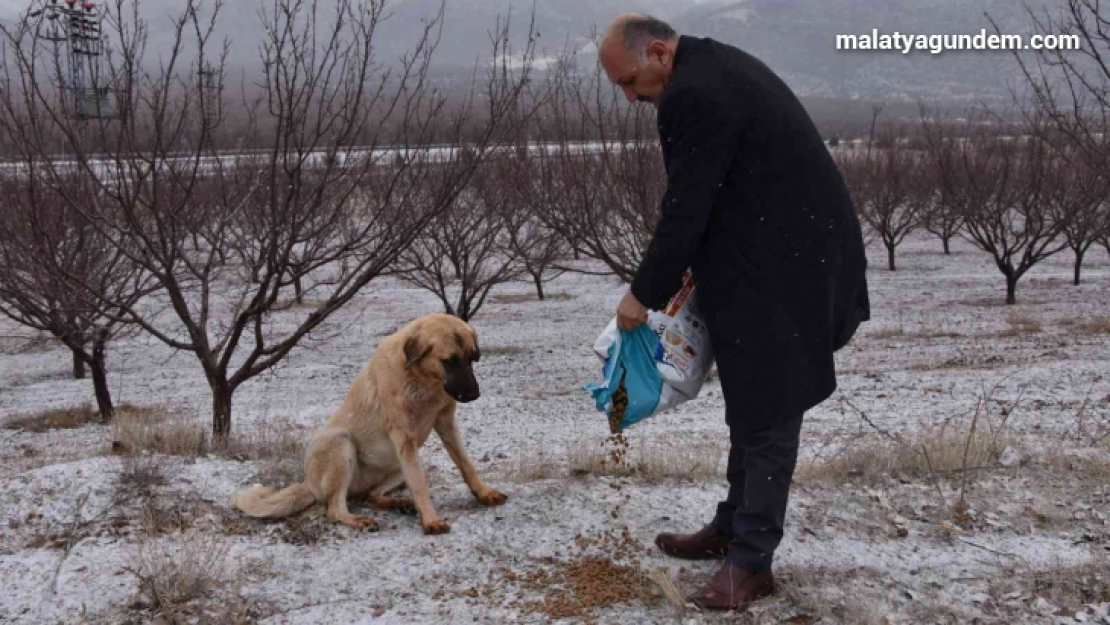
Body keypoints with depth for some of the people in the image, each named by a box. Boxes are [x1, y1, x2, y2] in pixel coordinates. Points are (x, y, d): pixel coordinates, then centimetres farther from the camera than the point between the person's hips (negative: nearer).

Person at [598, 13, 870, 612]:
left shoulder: (692, 94, -20)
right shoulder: (714, 66, 13)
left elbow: (684, 210, -19)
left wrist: (644, 294, -8)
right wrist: (693, 271, 16)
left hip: (783, 268, -11)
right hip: (782, 254, 11)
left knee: (766, 406, -4)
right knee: (751, 400, 17)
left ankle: (751, 561, 4)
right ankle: (733, 527, 28)